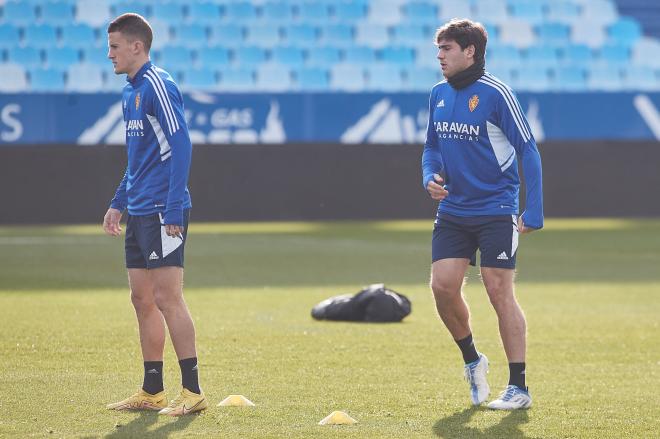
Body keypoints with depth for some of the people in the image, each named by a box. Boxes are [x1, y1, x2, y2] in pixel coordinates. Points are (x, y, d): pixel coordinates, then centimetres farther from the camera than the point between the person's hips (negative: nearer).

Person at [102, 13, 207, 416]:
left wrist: (172, 210, -22)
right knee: (143, 299, 10)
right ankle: (152, 392, 15)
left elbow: (181, 147, -18)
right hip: (139, 213, 10)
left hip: (163, 212, -10)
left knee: (167, 297, -9)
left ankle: (193, 392, -6)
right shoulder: (131, 92, 16)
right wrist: (119, 203, 23)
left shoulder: (158, 85, -13)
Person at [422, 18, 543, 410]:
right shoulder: (439, 94, 7)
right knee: (443, 286, -4)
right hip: (453, 211, 6)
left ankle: (519, 388, 2)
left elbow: (528, 150, -11)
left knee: (500, 293, -5)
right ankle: (472, 360, 20)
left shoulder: (495, 93, -13)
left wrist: (533, 213, -15)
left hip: (495, 211, -6)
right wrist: (431, 177, -2)